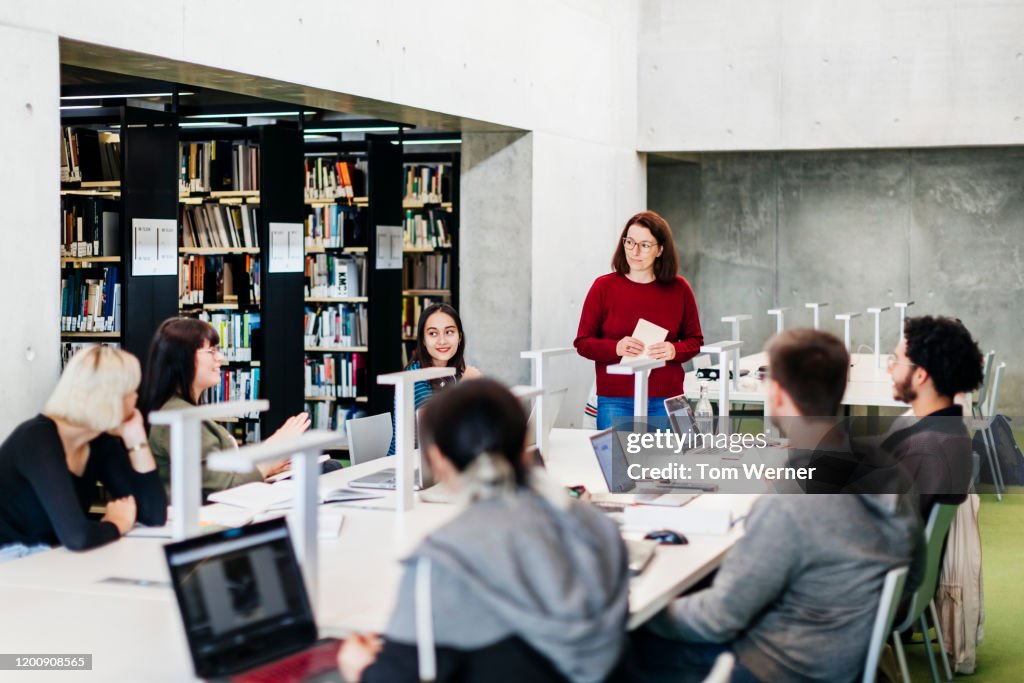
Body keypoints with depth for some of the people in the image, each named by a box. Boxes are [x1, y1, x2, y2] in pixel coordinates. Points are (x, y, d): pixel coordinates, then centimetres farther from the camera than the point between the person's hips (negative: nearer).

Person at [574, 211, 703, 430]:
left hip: (665, 401, 1)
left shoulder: (679, 288, 5)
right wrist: (616, 348, -17)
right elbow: (583, 342, 2)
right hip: (615, 401, -1)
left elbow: (695, 340, 11)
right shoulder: (603, 287, 1)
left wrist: (674, 350, -11)